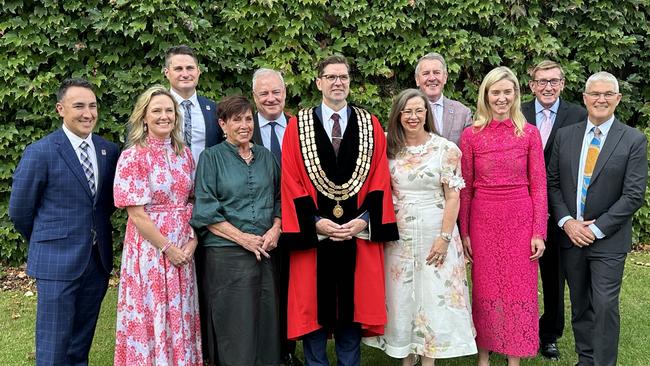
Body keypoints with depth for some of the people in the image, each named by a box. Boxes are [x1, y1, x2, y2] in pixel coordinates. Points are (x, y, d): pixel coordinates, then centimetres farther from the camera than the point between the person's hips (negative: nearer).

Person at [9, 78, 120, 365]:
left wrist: (96, 232, 12)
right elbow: (19, 211, -2)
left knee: (82, 343, 17)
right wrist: (46, 242, 8)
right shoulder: (40, 153, -11)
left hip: (99, 259, 5)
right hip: (57, 261, -4)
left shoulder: (110, 151, 3)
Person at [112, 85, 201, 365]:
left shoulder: (184, 154, 6)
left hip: (184, 249, 5)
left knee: (181, 316, 13)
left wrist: (192, 240, -4)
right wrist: (167, 247, -13)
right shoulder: (133, 156, -9)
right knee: (152, 316, 6)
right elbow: (137, 214, -12)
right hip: (150, 246, -5)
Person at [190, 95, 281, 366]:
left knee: (265, 321, 7)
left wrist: (275, 230, -3)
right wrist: (243, 238, -12)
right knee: (234, 325, 0)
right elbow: (206, 211, -6)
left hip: (265, 252, 4)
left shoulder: (265, 157, 12)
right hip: (226, 253, -4)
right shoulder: (211, 158, 0)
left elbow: (278, 199, 16)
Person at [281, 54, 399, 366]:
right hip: (314, 233, -1)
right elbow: (291, 181, -3)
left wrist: (365, 220, -10)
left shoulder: (370, 125, 6)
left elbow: (379, 179, 2)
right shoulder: (298, 125, 1)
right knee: (315, 308, 7)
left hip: (359, 232, 1)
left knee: (353, 306, 10)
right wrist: (315, 222, -12)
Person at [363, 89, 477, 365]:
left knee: (433, 295, 2)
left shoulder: (446, 149, -5)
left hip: (434, 233, -2)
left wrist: (445, 237, -12)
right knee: (401, 296, 8)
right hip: (399, 235, 3)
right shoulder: (389, 148, 3)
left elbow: (453, 197, -5)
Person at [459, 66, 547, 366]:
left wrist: (539, 232, -4)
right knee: (485, 288, 10)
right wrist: (464, 232, 1)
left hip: (521, 219, 0)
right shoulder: (471, 135, 0)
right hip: (483, 219, 0)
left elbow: (538, 185, 1)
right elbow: (465, 188, 3)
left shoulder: (529, 134, 1)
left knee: (519, 288, 7)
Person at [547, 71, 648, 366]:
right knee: (579, 305, 14)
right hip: (570, 235, 3)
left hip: (608, 240, -3)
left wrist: (596, 229, -13)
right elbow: (553, 183, 5)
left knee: (605, 305, -4)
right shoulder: (565, 135, 4)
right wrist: (566, 221, -8)